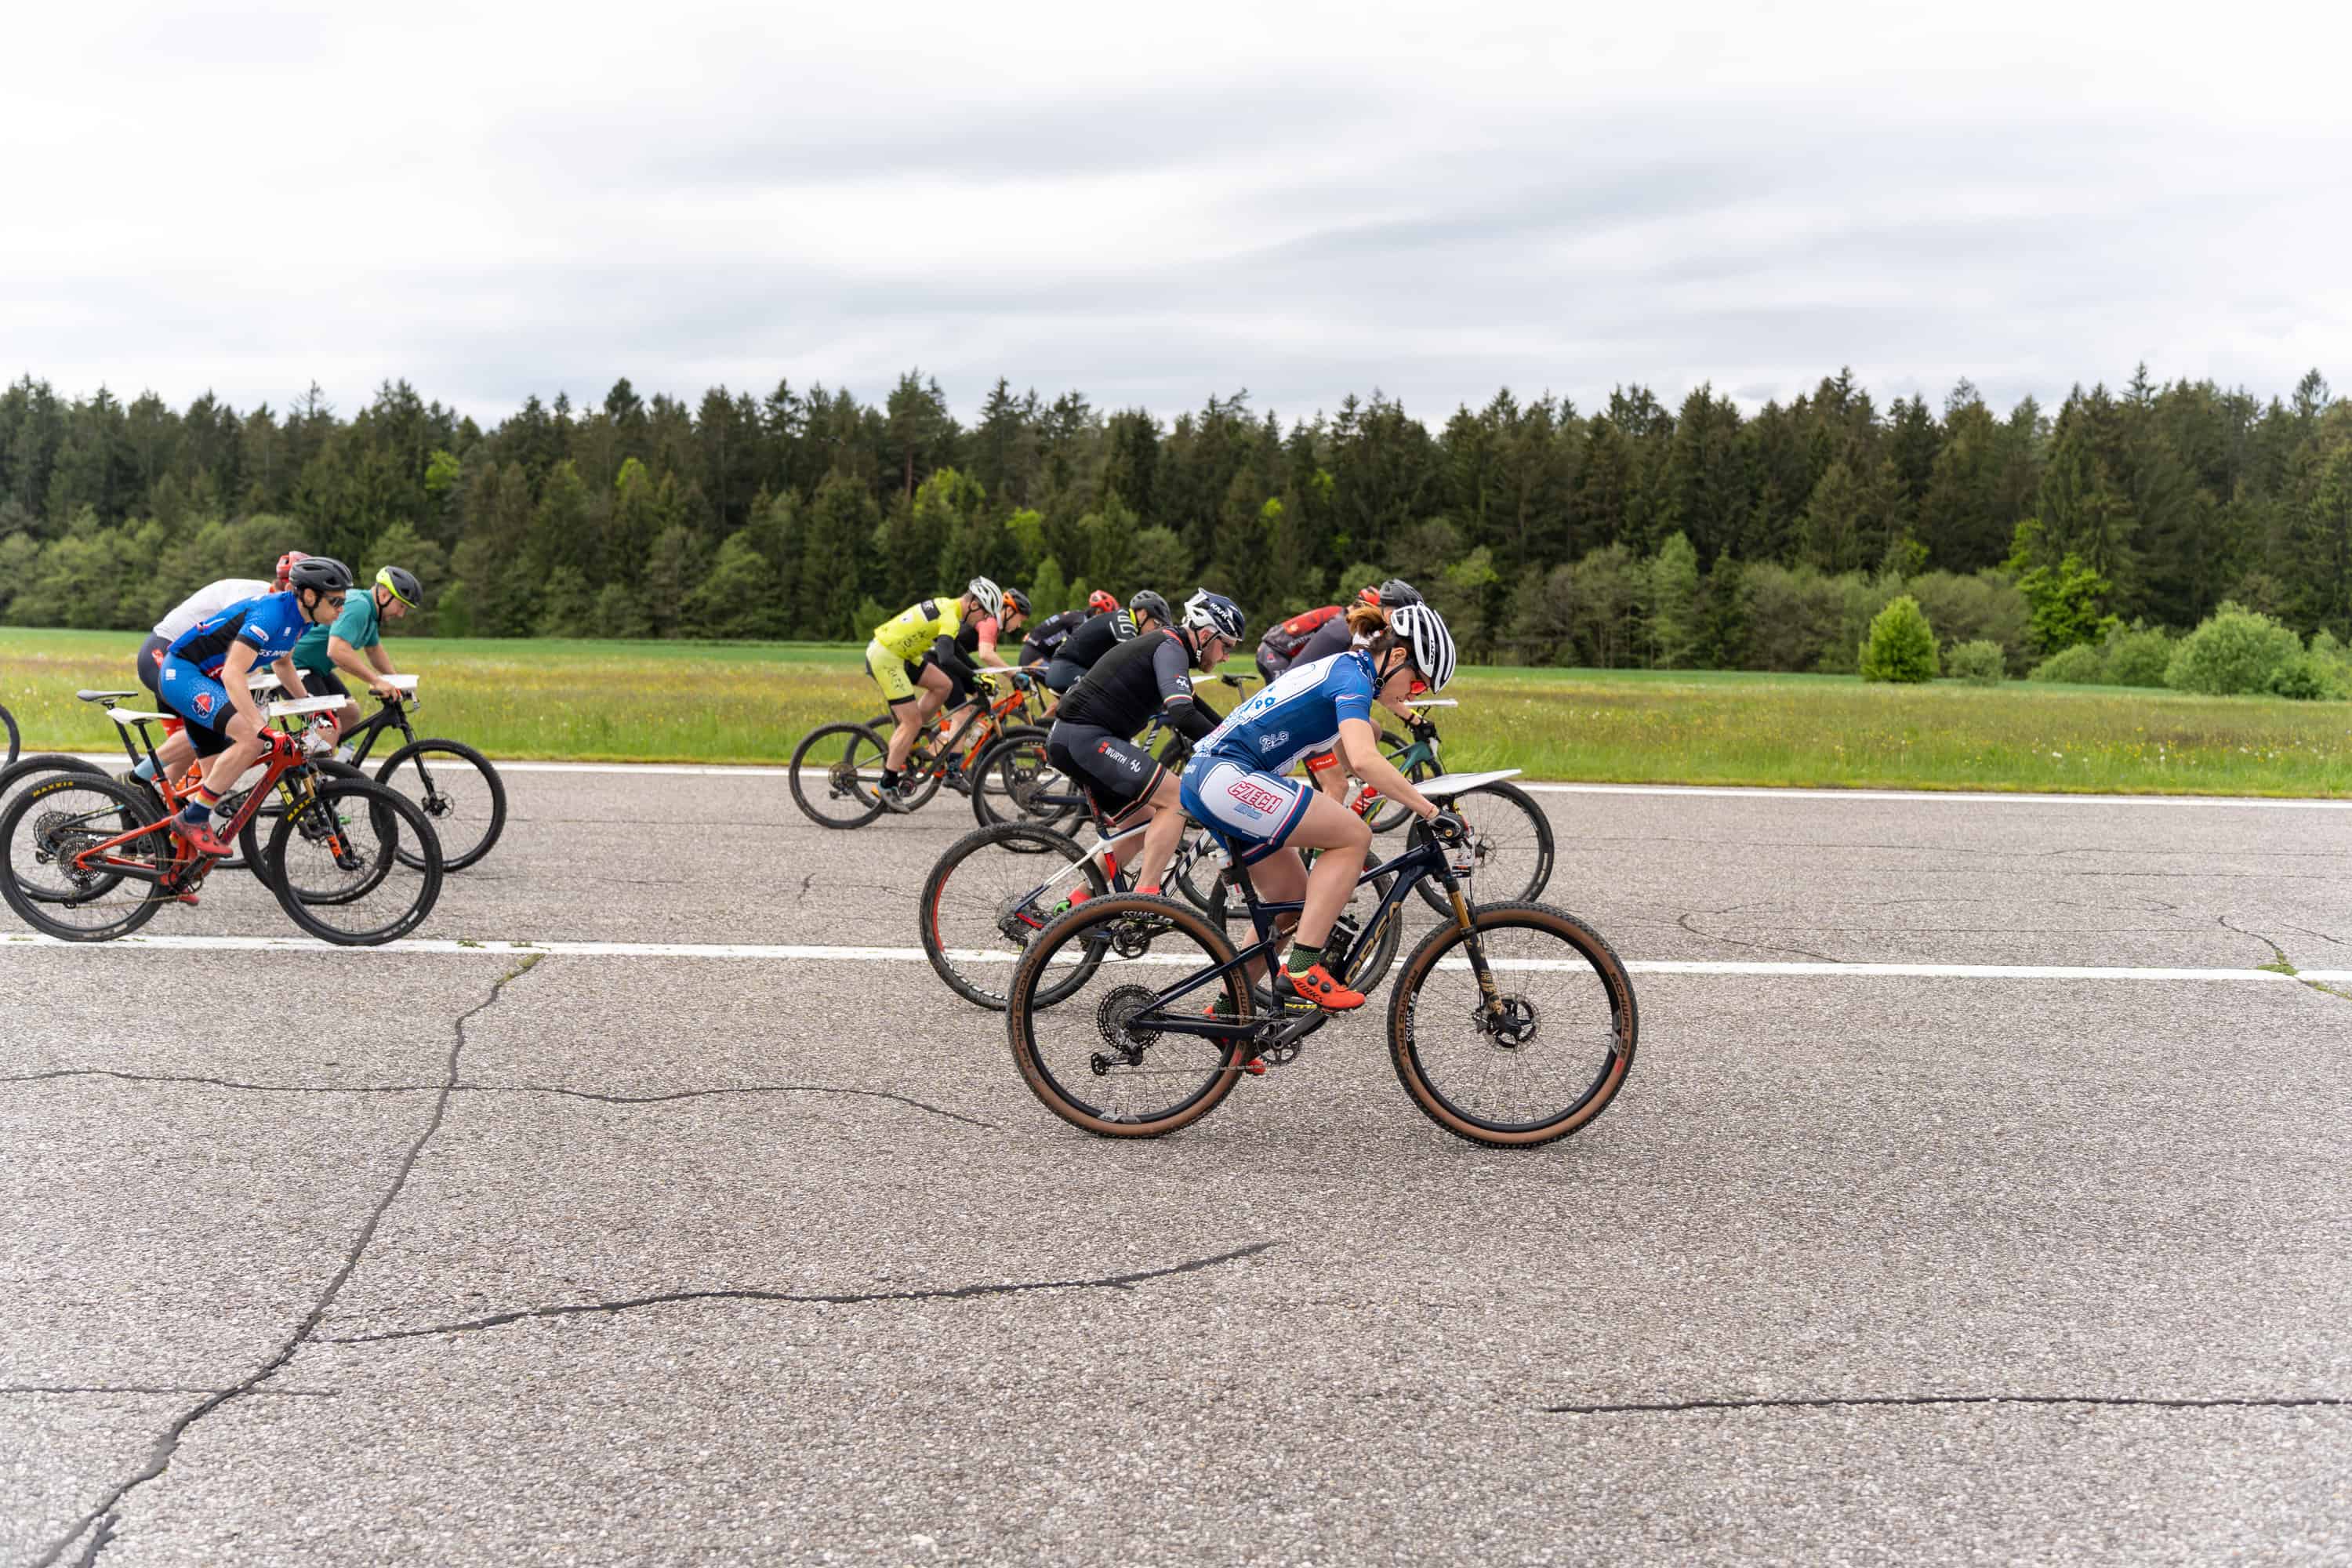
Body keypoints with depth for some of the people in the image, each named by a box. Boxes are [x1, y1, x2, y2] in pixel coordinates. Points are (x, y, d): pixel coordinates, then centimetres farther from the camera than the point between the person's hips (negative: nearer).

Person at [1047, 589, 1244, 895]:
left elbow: (1191, 705, 32)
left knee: (1141, 822, 17)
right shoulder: (1170, 648, -11)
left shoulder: (1164, 642, 21)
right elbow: (1182, 715, -26)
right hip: (1087, 738, -11)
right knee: (1176, 799, -13)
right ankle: (1143, 903, -17)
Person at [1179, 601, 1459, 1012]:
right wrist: (1428, 809, -23)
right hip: (1226, 777, -10)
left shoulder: (1341, 667, 20)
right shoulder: (1353, 676, -10)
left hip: (1204, 779, 10)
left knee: (1294, 898, 14)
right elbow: (1364, 760, -26)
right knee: (1354, 836, -11)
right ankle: (1302, 970, -12)